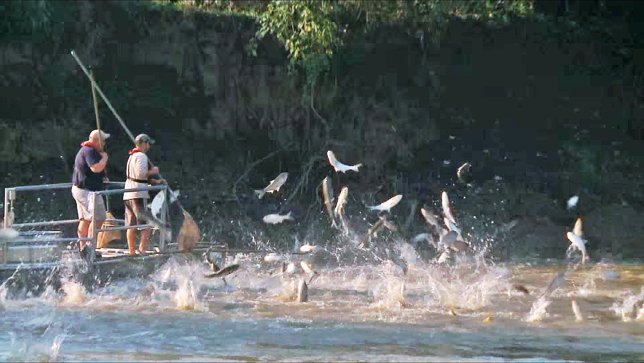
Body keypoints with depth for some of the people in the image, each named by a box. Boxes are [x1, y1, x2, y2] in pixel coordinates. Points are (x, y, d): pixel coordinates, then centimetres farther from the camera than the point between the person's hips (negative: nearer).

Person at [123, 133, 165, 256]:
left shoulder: (132, 156, 22)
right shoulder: (141, 156, -9)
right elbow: (141, 174, -20)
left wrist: (155, 181, 21)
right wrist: (153, 171, -5)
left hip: (128, 194, 10)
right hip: (138, 194, -10)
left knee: (131, 225, 9)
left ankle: (131, 251, 10)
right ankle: (142, 249, -18)